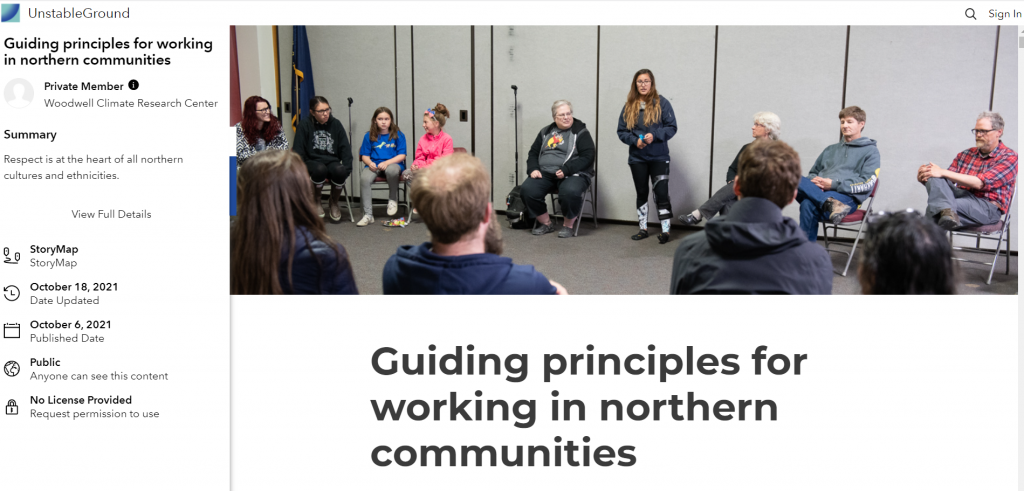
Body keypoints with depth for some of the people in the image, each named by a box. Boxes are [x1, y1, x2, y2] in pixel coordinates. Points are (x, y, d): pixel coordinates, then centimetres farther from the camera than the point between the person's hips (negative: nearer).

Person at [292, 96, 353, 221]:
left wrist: (347, 168, -4)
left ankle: (333, 202, -2)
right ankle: (316, 201, -9)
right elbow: (298, 151, -3)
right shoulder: (305, 125, -1)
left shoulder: (335, 124, 8)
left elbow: (345, 148, 9)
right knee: (320, 169, -37)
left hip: (332, 161, 2)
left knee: (340, 171, -32)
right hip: (312, 161, -2)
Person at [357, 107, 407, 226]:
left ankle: (393, 200, -11)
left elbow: (402, 155, 0)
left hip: (393, 164, -2)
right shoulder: (369, 136, 11)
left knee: (391, 170, -40)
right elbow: (365, 155, 12)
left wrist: (387, 163, -15)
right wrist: (370, 163, -12)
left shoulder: (398, 135, 6)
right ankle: (368, 215, -27)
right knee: (364, 178, -31)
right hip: (374, 165, 2)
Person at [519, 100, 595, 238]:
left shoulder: (581, 132, 3)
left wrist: (566, 170, -19)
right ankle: (546, 223, -2)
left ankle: (568, 225, -10)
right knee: (527, 189, -23)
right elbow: (533, 153, 22)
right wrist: (533, 169, 0)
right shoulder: (546, 132, 19)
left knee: (570, 191, -38)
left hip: (573, 174, -4)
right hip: (545, 174, 5)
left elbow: (587, 157, -7)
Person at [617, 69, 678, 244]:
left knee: (661, 193, -9)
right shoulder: (629, 106, 5)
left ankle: (665, 231, -4)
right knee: (641, 193, 12)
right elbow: (622, 131, 5)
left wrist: (654, 135, -21)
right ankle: (643, 229, 22)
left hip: (659, 157, -3)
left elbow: (672, 127, -6)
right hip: (637, 158, 3)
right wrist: (635, 140, -13)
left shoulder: (662, 103, -4)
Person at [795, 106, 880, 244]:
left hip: (847, 197, -6)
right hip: (818, 192, 6)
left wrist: (833, 184, -11)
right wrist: (814, 182, 4)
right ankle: (831, 204, -45)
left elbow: (867, 183, -1)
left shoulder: (870, 151, 12)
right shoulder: (830, 150, 32)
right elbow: (814, 173, 32)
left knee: (809, 205, -37)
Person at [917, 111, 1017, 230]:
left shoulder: (1009, 157, 0)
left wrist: (943, 172, -21)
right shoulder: (965, 154, 19)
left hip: (988, 208, -6)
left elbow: (980, 183, -14)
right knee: (934, 177, -27)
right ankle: (947, 211, -48)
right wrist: (925, 177, -13)